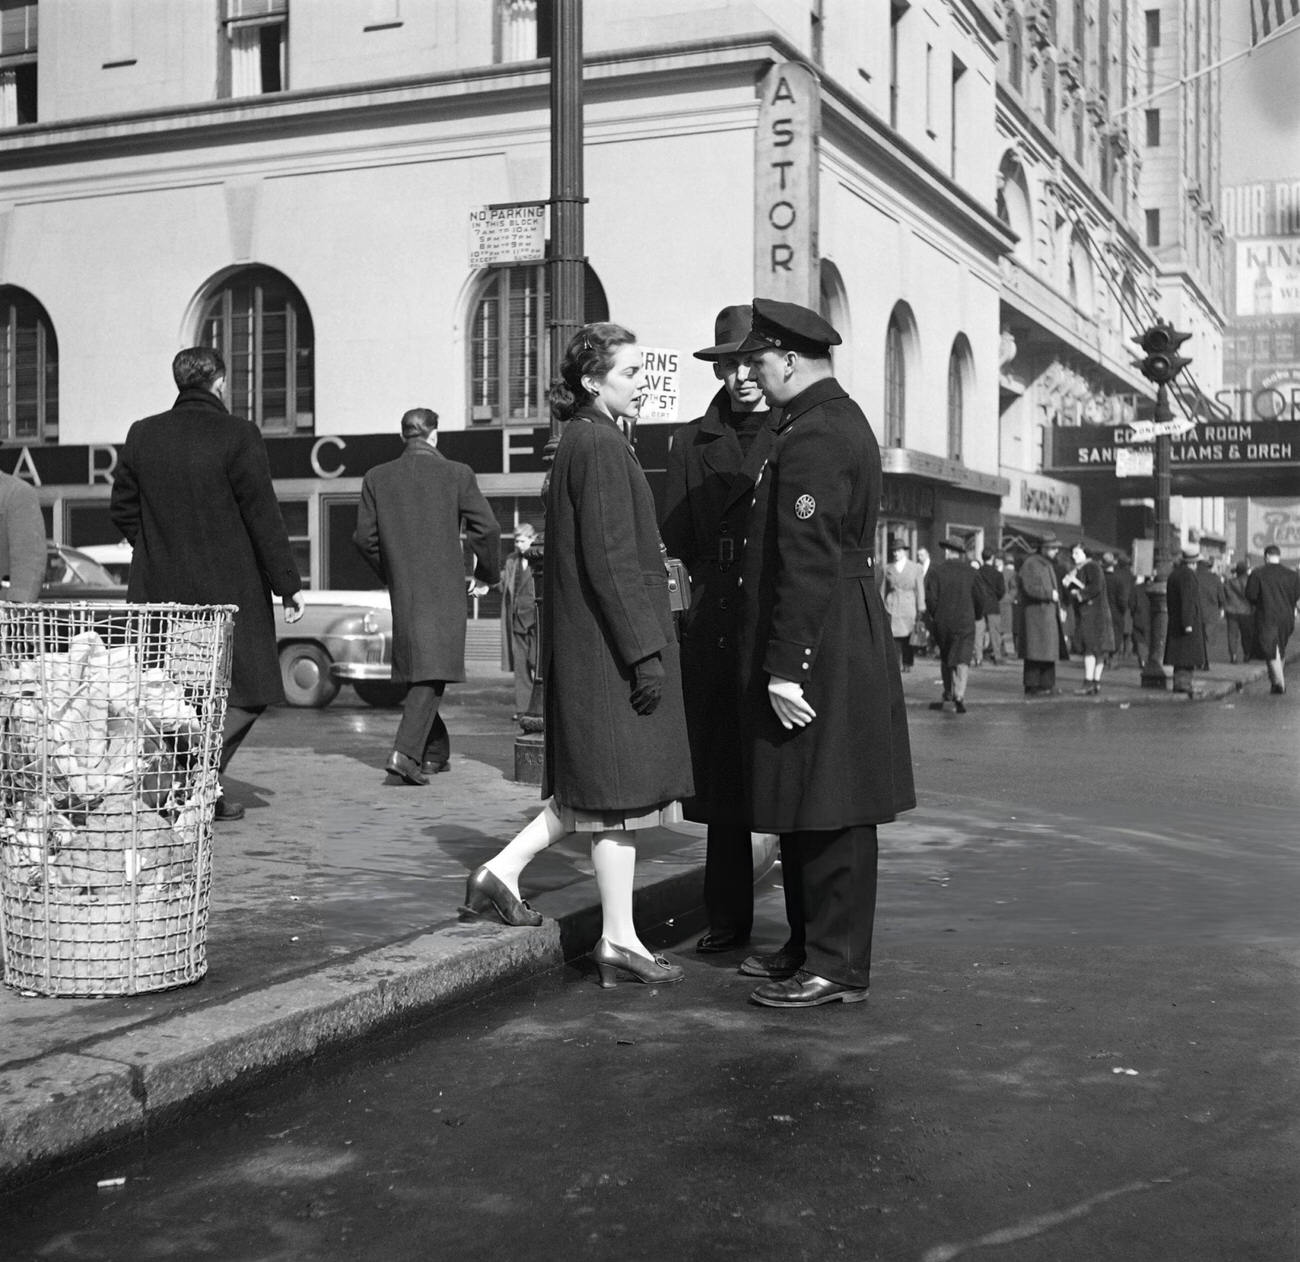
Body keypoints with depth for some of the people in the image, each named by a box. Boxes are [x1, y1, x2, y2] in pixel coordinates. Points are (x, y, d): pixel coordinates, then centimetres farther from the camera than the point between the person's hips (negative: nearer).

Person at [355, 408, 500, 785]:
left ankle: (435, 752, 23)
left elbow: (364, 536, 4)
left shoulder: (376, 478, 4)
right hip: (444, 588, -4)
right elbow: (487, 529, -6)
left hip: (402, 590, 4)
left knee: (415, 671, 16)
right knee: (433, 673, -6)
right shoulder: (457, 474, -3)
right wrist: (485, 576, 8)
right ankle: (405, 753, -20)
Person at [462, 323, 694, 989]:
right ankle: (619, 940, 6)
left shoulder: (581, 442, 16)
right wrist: (645, 650, -19)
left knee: (596, 790, 16)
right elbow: (611, 561, -20)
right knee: (619, 790, -2)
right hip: (609, 644, -10)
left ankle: (500, 873, 20)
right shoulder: (601, 448, -15)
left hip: (587, 647, 10)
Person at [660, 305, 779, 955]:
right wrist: (710, 588, 2)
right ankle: (726, 918, 16)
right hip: (715, 625, 3)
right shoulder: (692, 441, 15)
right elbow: (675, 538, 15)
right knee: (722, 772, 7)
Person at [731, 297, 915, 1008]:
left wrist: (784, 669, -22)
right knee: (808, 814, 17)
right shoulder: (842, 421, 17)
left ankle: (838, 968, 5)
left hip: (820, 649, -11)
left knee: (829, 815, -3)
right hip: (841, 648, 11)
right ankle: (808, 948, 27)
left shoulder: (813, 437, -17)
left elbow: (806, 564, -23)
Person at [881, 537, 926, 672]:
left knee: (908, 637, -2)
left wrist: (921, 610, 2)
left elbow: (920, 590, 6)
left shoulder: (915, 568, 7)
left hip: (909, 607, -1)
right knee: (894, 636, -9)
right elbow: (883, 589, 13)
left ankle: (907, 663, 9)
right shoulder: (888, 569, 11)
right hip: (892, 607, 1)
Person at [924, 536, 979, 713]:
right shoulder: (971, 572, 1)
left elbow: (930, 598, -7)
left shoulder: (936, 571, -3)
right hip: (965, 622, -1)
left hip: (941, 623, 1)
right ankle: (959, 695, -23)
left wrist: (933, 616, 9)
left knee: (945, 659, 19)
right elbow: (979, 598, 1)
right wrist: (974, 616, 17)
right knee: (962, 660, -6)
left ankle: (948, 693, 29)